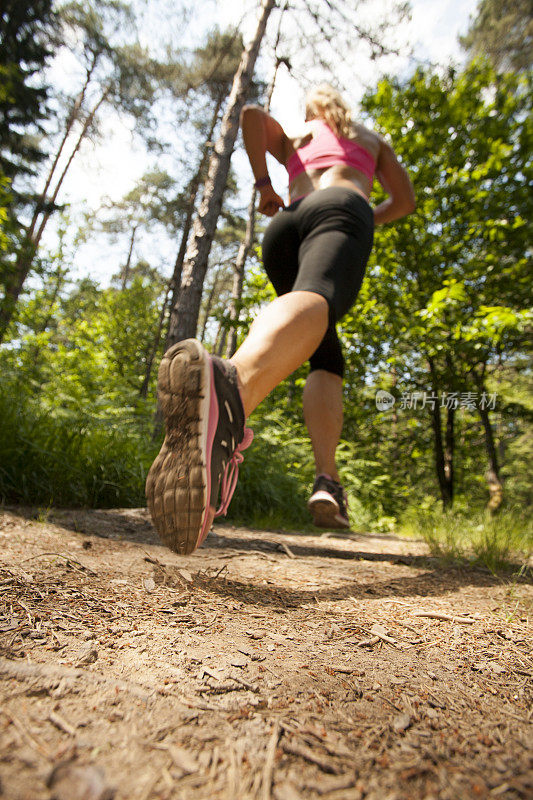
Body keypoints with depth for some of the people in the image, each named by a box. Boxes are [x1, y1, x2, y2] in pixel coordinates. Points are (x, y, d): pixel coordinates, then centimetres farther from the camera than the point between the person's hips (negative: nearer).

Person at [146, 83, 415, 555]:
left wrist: (262, 183, 22)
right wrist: (366, 220, 51)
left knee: (327, 358, 6)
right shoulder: (370, 138, 39)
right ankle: (235, 385, -72)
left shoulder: (293, 140, 39)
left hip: (284, 226, 3)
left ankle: (327, 480, -12)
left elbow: (253, 113, 18)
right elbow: (405, 200, 36)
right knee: (315, 300, -36)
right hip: (341, 212, -3)